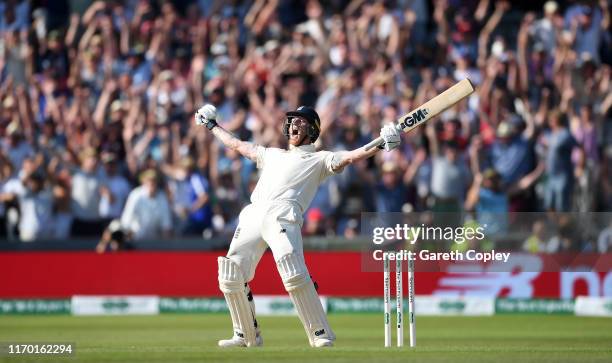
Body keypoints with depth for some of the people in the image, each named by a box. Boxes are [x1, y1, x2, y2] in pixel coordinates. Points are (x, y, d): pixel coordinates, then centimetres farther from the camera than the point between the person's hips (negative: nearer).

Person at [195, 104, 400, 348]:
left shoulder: (319, 159, 18)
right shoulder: (272, 154, 35)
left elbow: (350, 157, 3)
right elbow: (237, 145, 45)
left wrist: (381, 144, -12)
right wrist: (211, 126, 52)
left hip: (283, 215, -6)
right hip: (253, 216, 6)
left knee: (294, 274, -25)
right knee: (230, 276, -1)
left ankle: (321, 336, -21)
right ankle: (247, 336, 14)